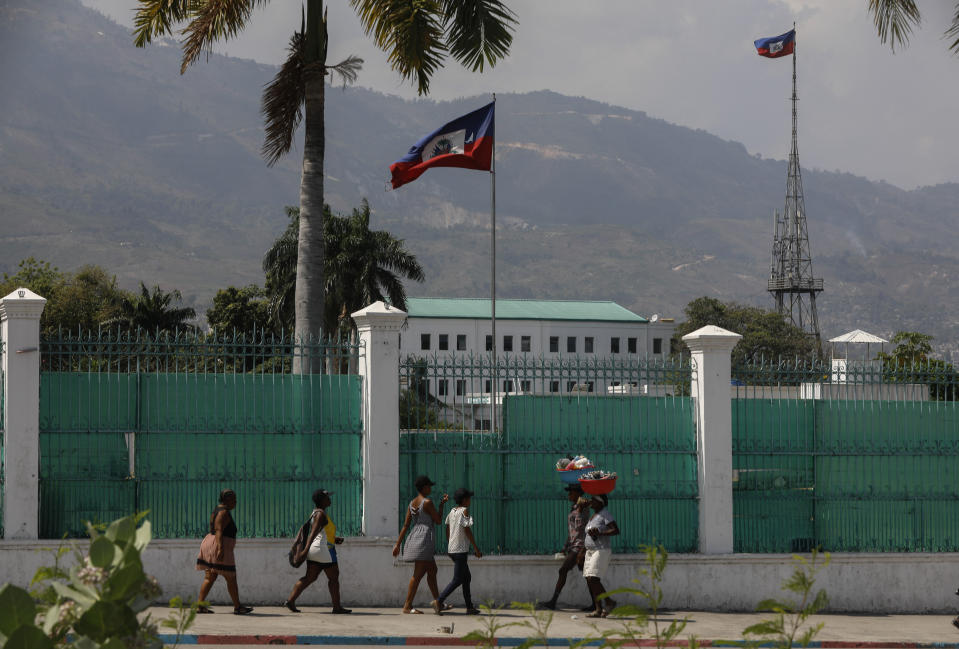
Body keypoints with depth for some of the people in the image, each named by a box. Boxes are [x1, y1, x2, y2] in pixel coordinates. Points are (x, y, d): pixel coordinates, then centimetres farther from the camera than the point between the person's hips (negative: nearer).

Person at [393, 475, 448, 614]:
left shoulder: (412, 503, 11)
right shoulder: (427, 503, -11)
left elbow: (405, 525, 9)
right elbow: (438, 521, -5)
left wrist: (398, 544, 9)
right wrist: (442, 504, 5)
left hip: (414, 538, 9)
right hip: (424, 538, -9)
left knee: (432, 570, 14)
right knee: (418, 574, -7)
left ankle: (437, 600, 13)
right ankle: (407, 606, -8)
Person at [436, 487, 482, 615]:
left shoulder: (452, 511, 10)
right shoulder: (464, 511, -12)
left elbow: (447, 529, 16)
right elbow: (467, 530, -15)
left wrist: (448, 545, 26)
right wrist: (476, 548, -11)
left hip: (452, 549, 9)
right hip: (461, 550, -9)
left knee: (467, 578, 15)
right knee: (457, 580, -8)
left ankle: (469, 607, 16)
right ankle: (439, 602, -18)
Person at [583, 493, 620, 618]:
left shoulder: (604, 514, -9)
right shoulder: (594, 516, 18)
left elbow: (616, 530, -17)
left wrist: (599, 533, -24)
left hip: (602, 551, -9)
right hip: (591, 552, 9)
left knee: (593, 579, -18)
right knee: (590, 581, 1)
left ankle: (609, 602, -5)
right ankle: (598, 610, 2)